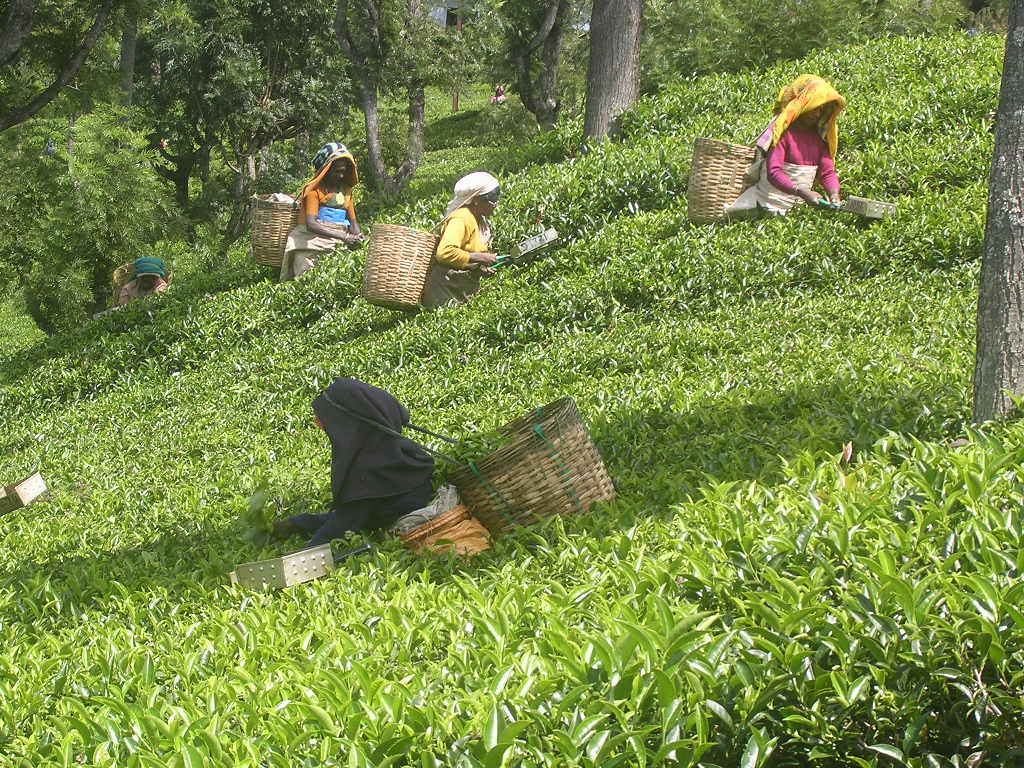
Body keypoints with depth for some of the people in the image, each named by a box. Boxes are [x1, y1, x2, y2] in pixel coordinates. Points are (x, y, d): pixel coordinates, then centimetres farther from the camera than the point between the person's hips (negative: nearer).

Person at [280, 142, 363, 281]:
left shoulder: (346, 190, 15)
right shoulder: (315, 189, -4)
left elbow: (353, 221, 18)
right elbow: (311, 224, -16)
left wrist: (357, 238, -7)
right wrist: (343, 236, -26)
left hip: (337, 244, 5)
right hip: (312, 240, -5)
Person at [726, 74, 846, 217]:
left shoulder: (819, 136, 9)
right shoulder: (782, 131, -13)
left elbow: (827, 172, 6)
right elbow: (773, 173, -22)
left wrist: (834, 194, -16)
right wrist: (802, 192, -33)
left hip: (799, 205, 7)